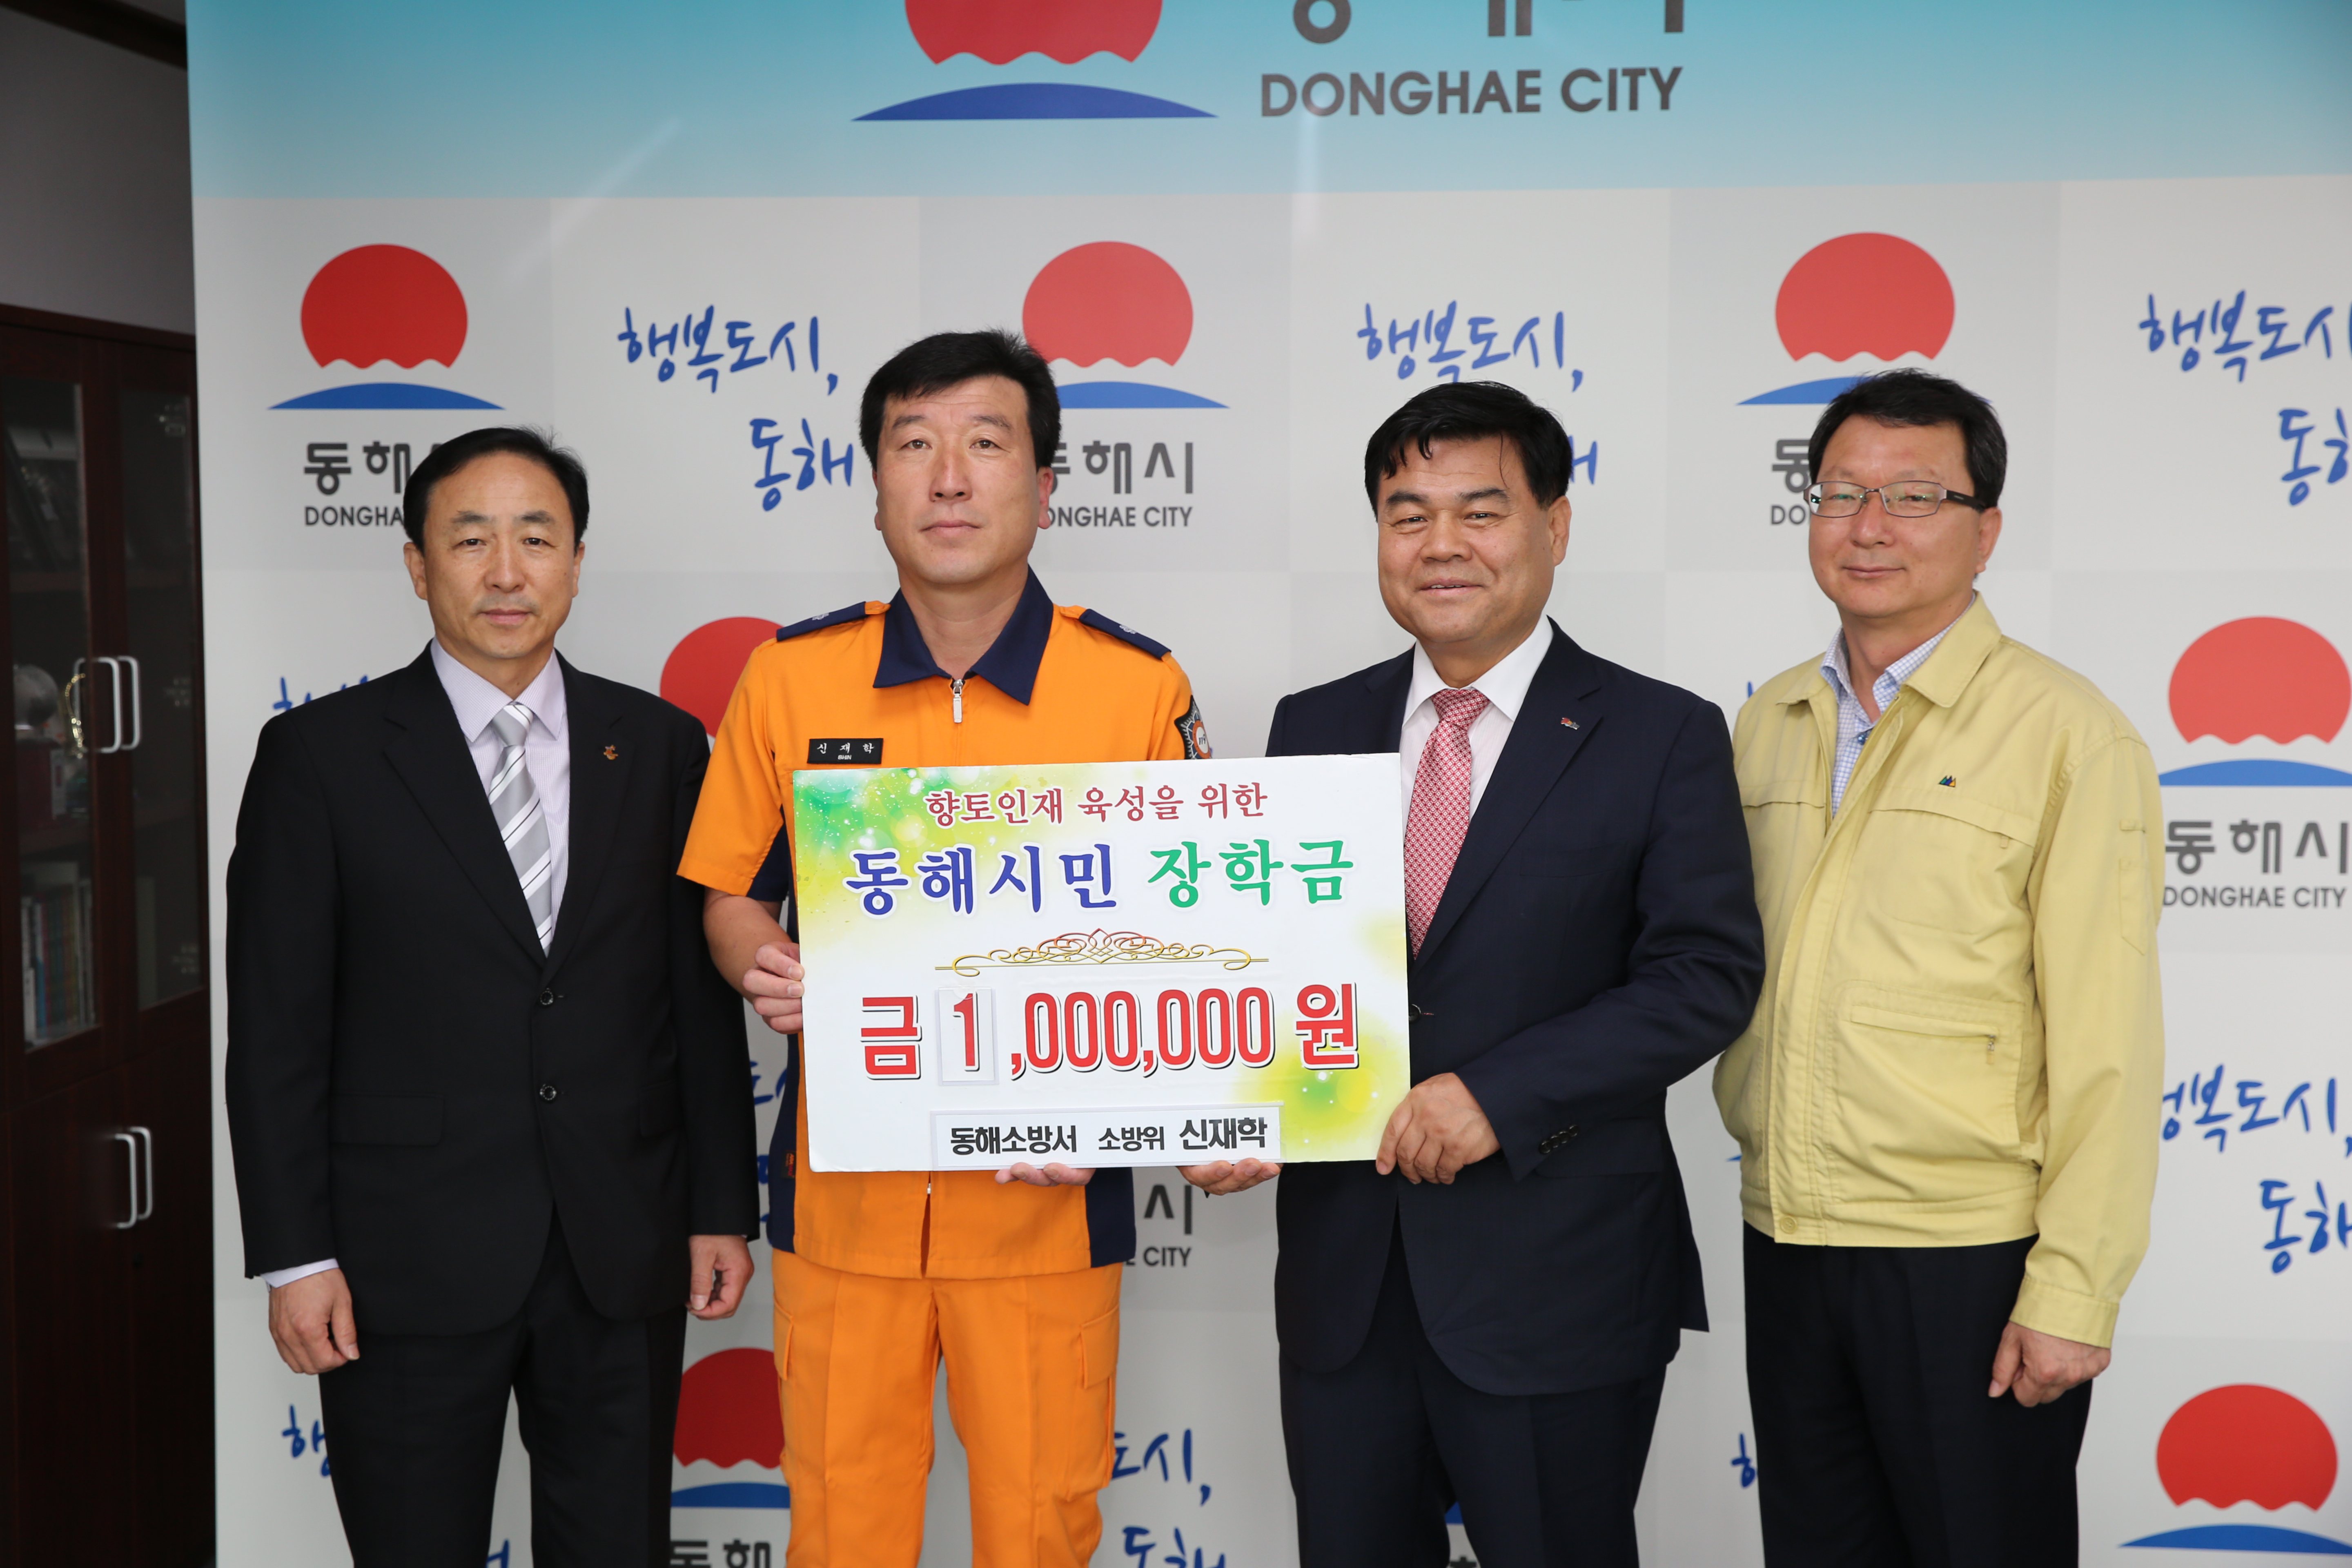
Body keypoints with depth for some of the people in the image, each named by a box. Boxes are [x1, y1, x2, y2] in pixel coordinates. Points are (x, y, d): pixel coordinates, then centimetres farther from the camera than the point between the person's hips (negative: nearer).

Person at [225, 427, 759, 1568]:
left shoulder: (661, 746, 5)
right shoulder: (318, 754, -1)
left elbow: (704, 999, 7)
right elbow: (275, 1028, -3)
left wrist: (722, 1209, 5)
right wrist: (295, 1256, -7)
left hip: (625, 1257, 2)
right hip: (408, 1261, -2)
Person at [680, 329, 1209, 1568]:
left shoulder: (1139, 687, -4)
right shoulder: (791, 677, 1)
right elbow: (730, 896, 10)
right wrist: (773, 970, -12)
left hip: (1042, 1199, -1)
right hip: (845, 1184, 2)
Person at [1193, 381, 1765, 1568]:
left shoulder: (1661, 737, -3)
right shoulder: (1312, 728, 9)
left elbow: (1708, 974, -10)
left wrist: (1500, 1093, -19)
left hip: (1557, 1287, -3)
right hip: (1343, 1274, 4)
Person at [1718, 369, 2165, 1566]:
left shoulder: (2064, 733, -9)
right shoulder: (1767, 725, 9)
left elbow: (2107, 1039, -12)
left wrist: (2074, 1289, -14)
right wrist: (1757, 1141, 7)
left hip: (1970, 1258, -5)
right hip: (1784, 1243, 5)